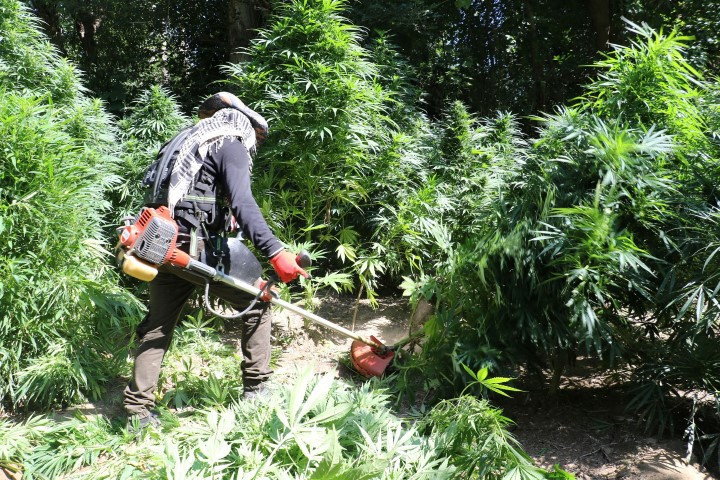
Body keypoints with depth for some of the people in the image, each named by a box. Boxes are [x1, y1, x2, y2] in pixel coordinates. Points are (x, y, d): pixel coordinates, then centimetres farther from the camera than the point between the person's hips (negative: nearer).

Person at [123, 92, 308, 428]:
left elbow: (153, 185, 25)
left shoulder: (183, 139, 24)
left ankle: (137, 409, 17)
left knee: (157, 325, 16)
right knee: (256, 302, 6)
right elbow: (243, 205, -16)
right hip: (195, 247, -8)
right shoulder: (230, 144, -2)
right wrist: (275, 252, -23)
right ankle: (256, 389, 9)